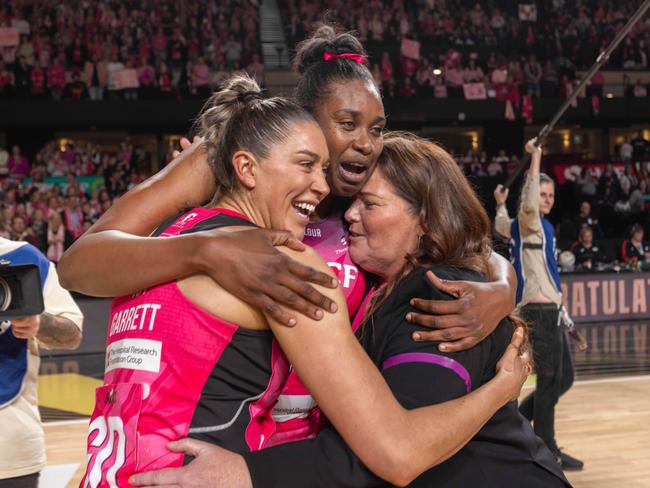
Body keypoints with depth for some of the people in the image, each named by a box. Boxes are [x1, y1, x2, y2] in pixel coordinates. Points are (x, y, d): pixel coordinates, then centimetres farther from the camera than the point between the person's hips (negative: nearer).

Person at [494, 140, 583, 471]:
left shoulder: (535, 225, 16)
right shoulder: (528, 222, -9)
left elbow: (501, 226, 36)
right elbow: (529, 204, -34)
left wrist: (500, 204, 51)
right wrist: (535, 159, -33)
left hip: (548, 312, 10)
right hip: (539, 312, -10)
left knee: (562, 379, 14)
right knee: (549, 381, -5)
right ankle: (547, 452, 1)